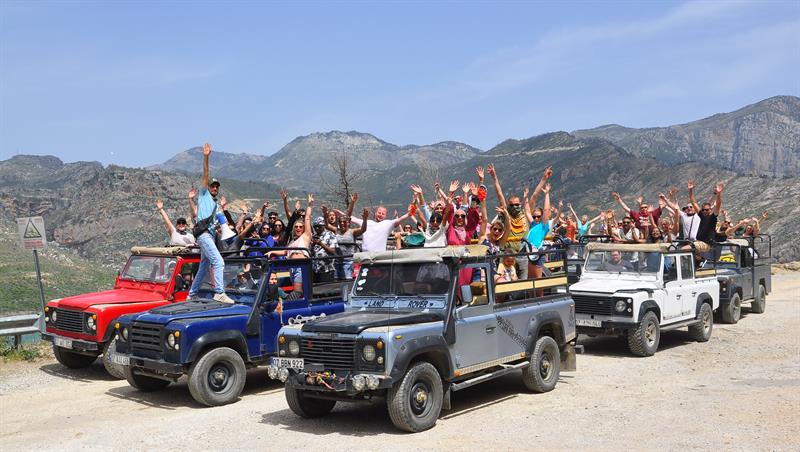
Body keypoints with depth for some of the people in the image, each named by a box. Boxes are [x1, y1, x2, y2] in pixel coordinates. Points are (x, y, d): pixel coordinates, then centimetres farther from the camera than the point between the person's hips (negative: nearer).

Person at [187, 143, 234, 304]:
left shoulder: (215, 203, 29)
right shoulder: (204, 194, 9)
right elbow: (205, 176, -3)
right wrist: (205, 158, -13)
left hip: (210, 235, 9)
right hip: (203, 234, -9)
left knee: (204, 267, 12)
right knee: (218, 261, -21)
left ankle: (192, 295, 21)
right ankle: (219, 293, -28)